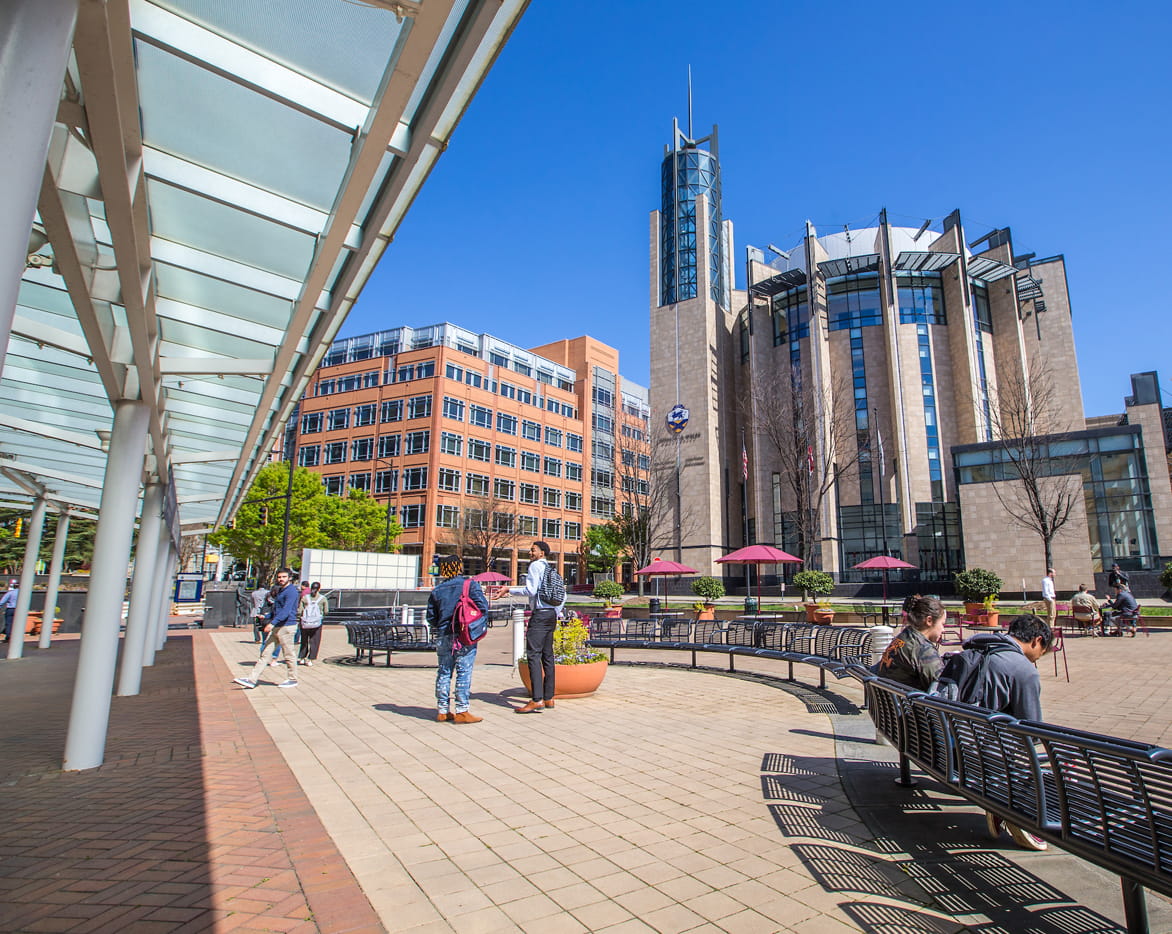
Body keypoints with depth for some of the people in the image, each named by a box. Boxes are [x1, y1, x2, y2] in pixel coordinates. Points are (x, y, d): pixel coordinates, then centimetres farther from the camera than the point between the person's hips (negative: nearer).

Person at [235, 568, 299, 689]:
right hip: (276, 627, 9)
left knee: (288, 655, 1)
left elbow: (286, 610, -25)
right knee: (264, 653, 6)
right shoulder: (280, 591, 17)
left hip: (287, 626, -9)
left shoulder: (291, 591, -14)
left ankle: (293, 680, 13)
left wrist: (273, 623, -32)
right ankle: (252, 680, 8)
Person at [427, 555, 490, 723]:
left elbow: (431, 617, 8)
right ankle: (461, 711, 2)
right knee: (464, 673, 0)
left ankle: (442, 710, 19)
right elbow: (483, 607, -12)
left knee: (444, 672, 13)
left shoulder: (437, 590, 5)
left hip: (443, 638, 4)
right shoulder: (470, 584, -7)